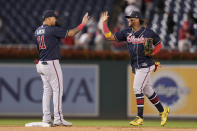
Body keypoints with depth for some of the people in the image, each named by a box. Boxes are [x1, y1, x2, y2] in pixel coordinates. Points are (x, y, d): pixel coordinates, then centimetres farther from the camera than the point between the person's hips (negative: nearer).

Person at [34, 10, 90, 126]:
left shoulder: (37, 31, 11)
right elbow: (70, 33, -12)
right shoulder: (52, 30, -13)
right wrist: (83, 24, -4)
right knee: (57, 90, -4)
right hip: (51, 63, -8)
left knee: (47, 90, 12)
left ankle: (46, 119, 9)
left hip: (41, 64, 8)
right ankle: (58, 119, -8)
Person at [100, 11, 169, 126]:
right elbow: (110, 37, 7)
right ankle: (162, 111, 27)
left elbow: (159, 44, 4)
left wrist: (153, 53, -15)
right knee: (148, 91, 12)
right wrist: (104, 22, 0)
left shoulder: (148, 33, -7)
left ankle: (140, 118, -8)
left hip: (146, 65, -6)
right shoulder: (127, 32, 8)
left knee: (137, 88, -13)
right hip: (136, 67, 7)